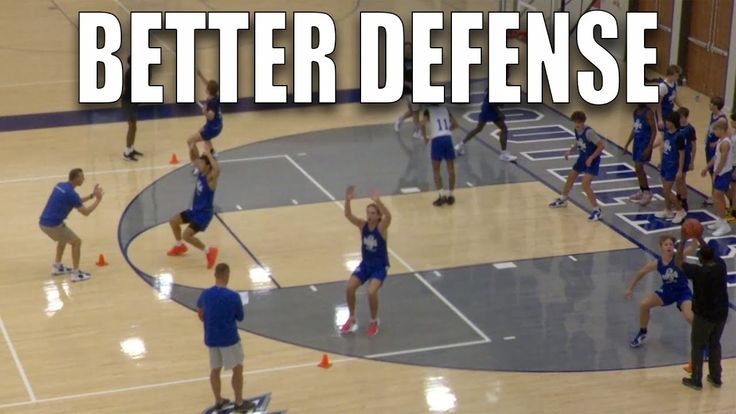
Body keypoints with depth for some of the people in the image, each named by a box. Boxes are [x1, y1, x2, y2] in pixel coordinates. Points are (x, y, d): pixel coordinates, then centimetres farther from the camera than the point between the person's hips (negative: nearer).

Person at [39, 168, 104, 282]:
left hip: (44, 222, 9)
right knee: (76, 242, 5)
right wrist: (98, 199, 1)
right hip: (53, 225, -9)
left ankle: (57, 267, 35)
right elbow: (86, 212, -10)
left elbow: (76, 202, 27)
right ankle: (76, 273, 6)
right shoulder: (71, 193, -15)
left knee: (63, 238, 33)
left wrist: (91, 195, 23)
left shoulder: (60, 185, 13)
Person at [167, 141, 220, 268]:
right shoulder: (200, 172, -4)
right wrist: (192, 147, -16)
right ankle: (180, 246, 39)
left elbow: (217, 169, -50)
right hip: (195, 209, 9)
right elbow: (194, 159, 5)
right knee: (173, 221, 18)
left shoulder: (211, 178, -27)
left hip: (205, 213, -9)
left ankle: (209, 252, -2)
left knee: (187, 235, -18)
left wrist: (209, 155, -41)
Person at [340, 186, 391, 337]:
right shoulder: (363, 225, -7)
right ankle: (351, 319, 11)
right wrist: (348, 200, -41)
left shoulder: (382, 227, -18)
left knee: (371, 292, -24)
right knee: (349, 288, -12)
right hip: (365, 264, 5)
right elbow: (348, 215, -23)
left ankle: (374, 322, 3)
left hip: (380, 266, -5)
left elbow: (388, 216, -41)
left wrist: (378, 201, -55)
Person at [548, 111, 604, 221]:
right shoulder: (577, 130, -4)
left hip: (592, 160, -9)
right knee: (570, 177, 22)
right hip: (582, 158, 9)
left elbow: (602, 145, -29)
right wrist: (570, 150, 4)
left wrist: (591, 158, -29)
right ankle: (562, 200, 47)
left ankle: (596, 211, -10)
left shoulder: (589, 132, -29)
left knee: (585, 184, -20)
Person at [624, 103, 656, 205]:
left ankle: (647, 193, -3)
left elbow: (654, 130, -17)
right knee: (638, 168, 12)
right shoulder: (636, 111, 10)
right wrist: (627, 144, 18)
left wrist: (649, 147, -22)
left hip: (645, 143, -8)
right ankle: (642, 191, 22)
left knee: (639, 168, -11)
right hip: (637, 141, 8)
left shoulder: (649, 113, -15)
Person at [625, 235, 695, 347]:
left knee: (690, 317, -27)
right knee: (644, 304, -6)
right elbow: (641, 273, 3)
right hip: (667, 290, 4)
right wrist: (630, 288, 4)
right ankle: (642, 333, 19)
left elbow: (692, 247, -43)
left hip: (683, 291, -4)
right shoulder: (657, 263, -14)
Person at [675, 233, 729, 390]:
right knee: (715, 345, 22)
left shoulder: (698, 272, -25)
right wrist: (699, 237, 15)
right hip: (721, 314, 5)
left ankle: (696, 380, 19)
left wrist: (683, 240, -8)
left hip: (704, 316, -5)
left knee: (697, 347, 12)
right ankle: (716, 378, 31)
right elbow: (710, 253, 12)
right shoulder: (721, 266, -10)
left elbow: (678, 262, -11)